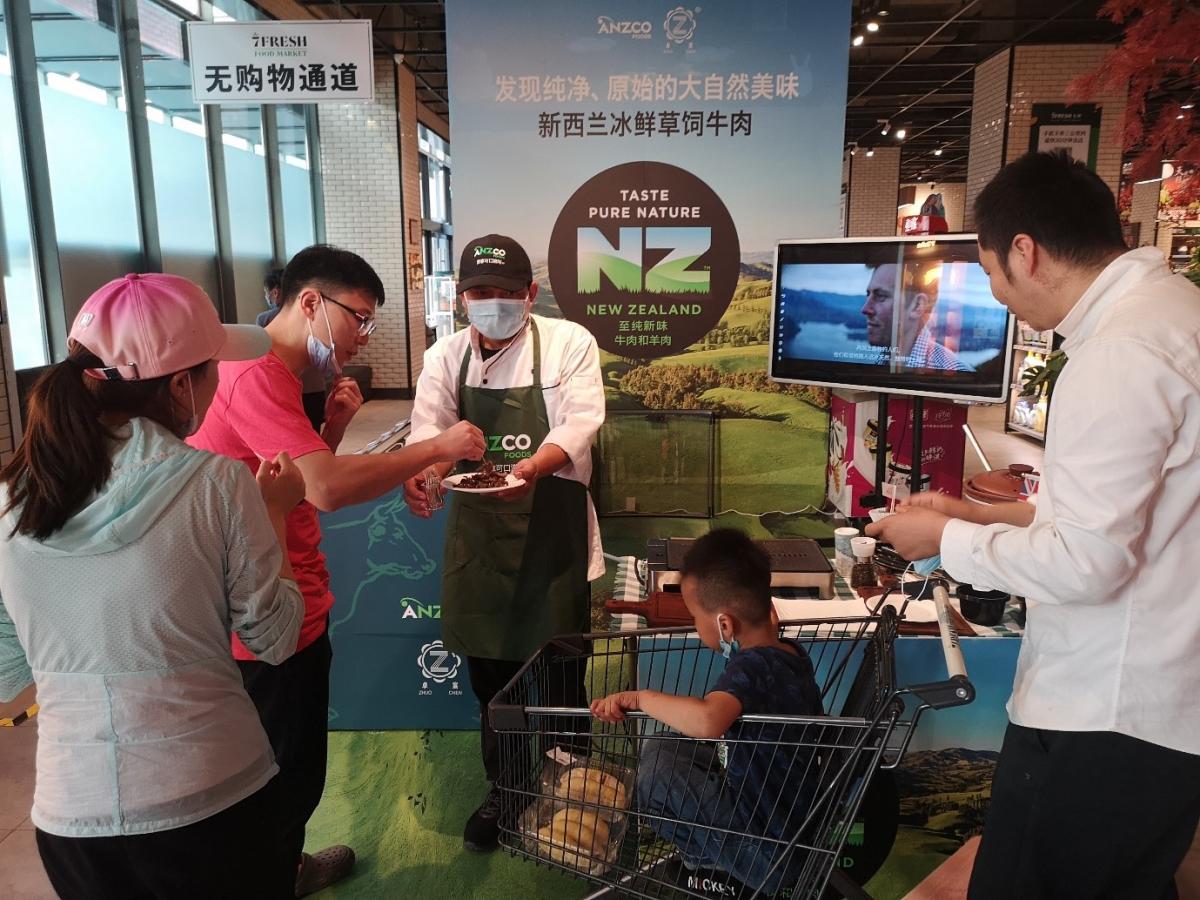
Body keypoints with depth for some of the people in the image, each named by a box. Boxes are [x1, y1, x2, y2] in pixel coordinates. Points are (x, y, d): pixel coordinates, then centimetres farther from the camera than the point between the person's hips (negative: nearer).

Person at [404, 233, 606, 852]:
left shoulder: (568, 343, -5)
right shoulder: (445, 357, 5)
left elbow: (581, 423, -17)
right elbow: (428, 429, -7)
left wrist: (535, 467, -36)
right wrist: (416, 472, -31)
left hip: (550, 524, -3)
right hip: (478, 527, 3)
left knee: (559, 667, 6)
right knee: (489, 667, 12)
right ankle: (503, 789, 34)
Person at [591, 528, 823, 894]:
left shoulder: (751, 668, -26)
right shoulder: (793, 653, 0)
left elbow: (707, 720, -48)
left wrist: (638, 697, -34)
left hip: (764, 855, -9)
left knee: (660, 760, -11)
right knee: (678, 748, 12)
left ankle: (701, 855, 10)